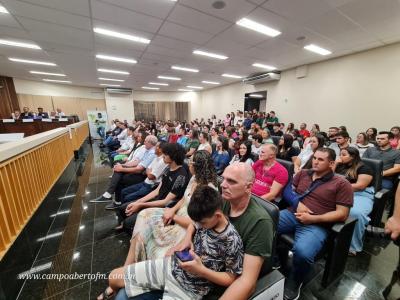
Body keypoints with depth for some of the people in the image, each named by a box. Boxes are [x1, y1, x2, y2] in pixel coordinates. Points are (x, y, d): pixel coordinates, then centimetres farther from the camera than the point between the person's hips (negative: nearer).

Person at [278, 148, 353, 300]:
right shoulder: (302, 173, 14)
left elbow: (342, 214, -4)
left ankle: (293, 283, 4)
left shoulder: (341, 184, 1)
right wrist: (298, 203, -2)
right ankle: (278, 259, 9)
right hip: (292, 214, 4)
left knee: (302, 252, -32)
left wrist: (313, 219, -13)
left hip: (316, 225, -4)